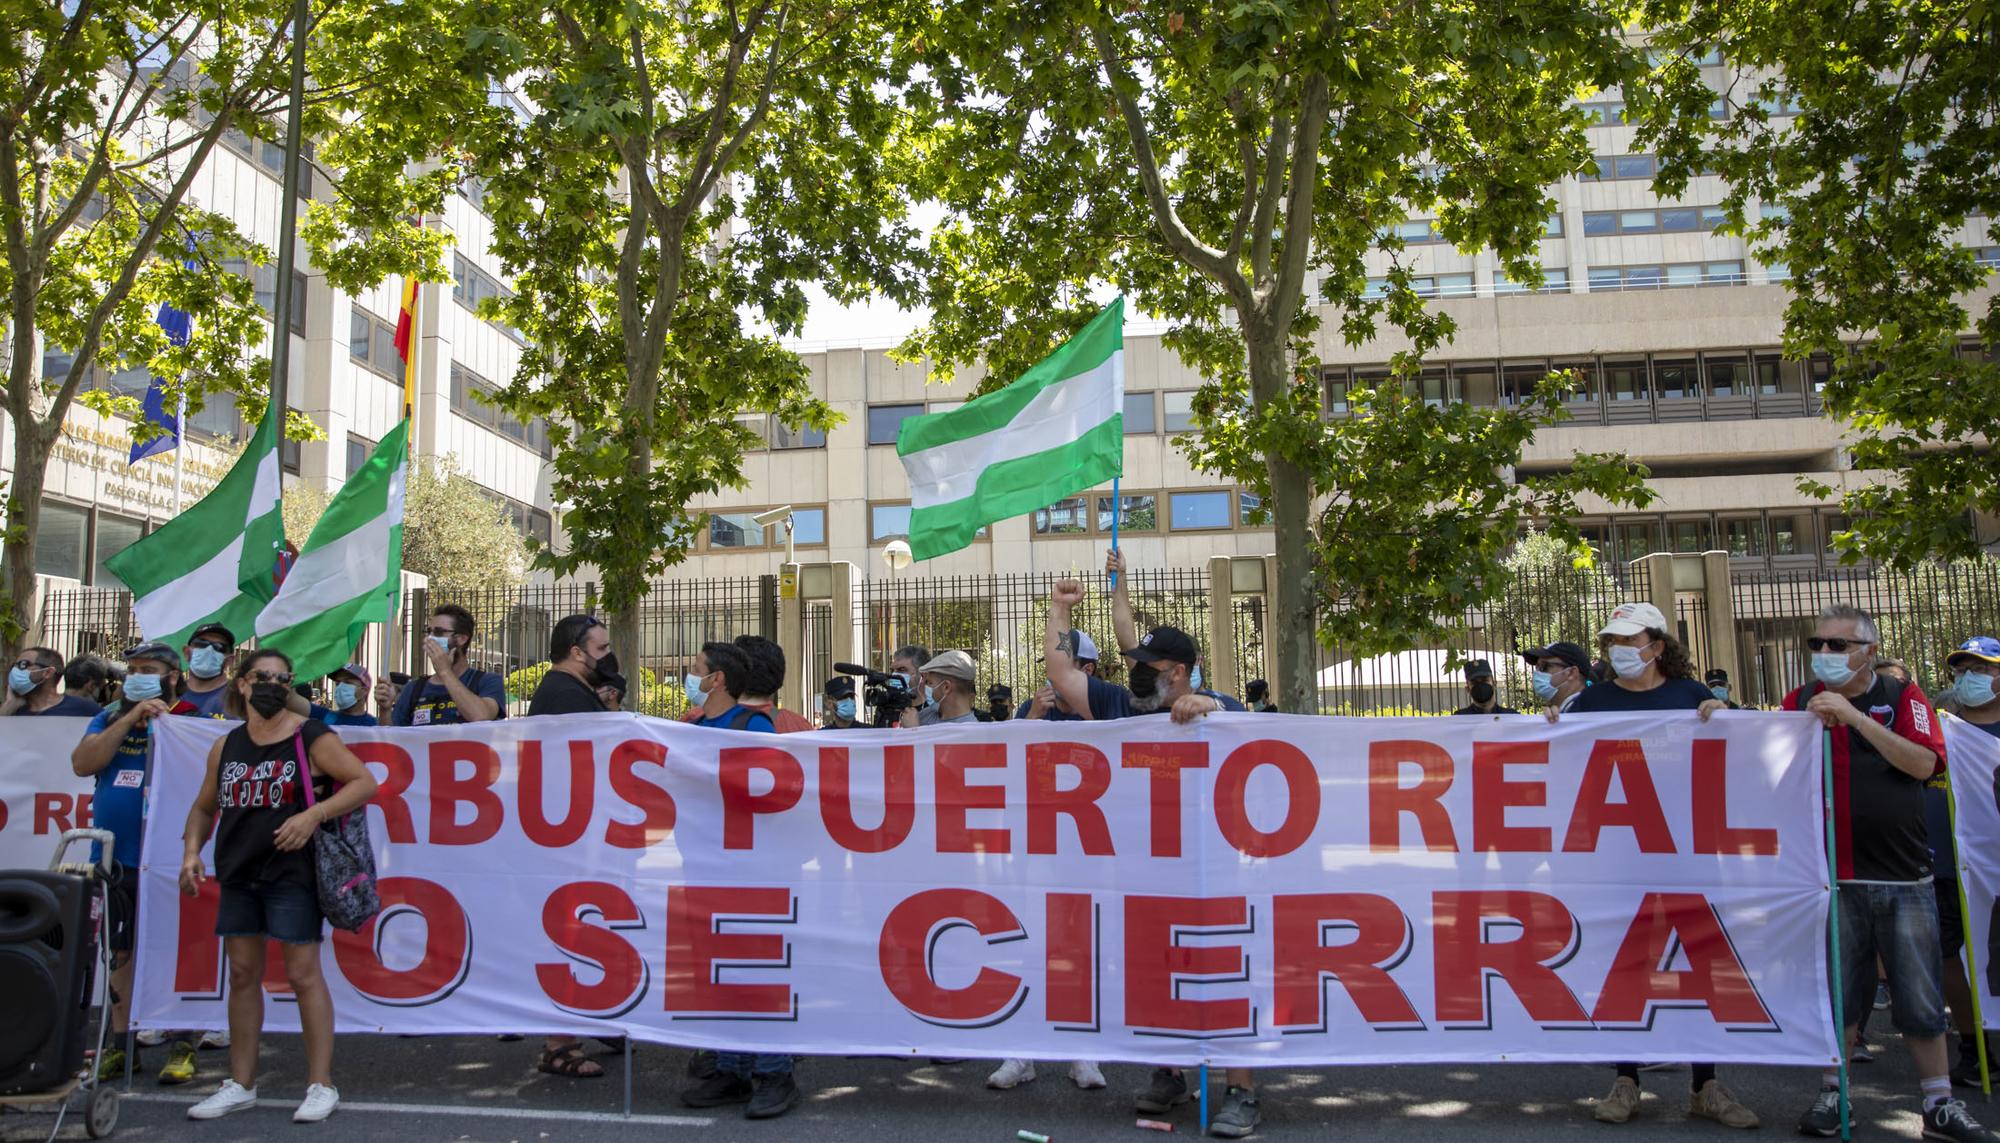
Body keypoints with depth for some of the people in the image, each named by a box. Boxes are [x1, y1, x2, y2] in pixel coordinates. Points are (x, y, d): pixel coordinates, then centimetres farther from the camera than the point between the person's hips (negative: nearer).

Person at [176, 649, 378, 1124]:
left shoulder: (312, 738, -7)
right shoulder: (226, 747, 9)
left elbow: (365, 782, -11)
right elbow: (204, 807, 19)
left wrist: (314, 814, -22)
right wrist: (191, 851, 3)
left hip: (293, 873, -6)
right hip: (238, 873, 6)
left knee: (303, 974, -4)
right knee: (243, 974, 12)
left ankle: (321, 1085, 4)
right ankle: (241, 1085, 24)